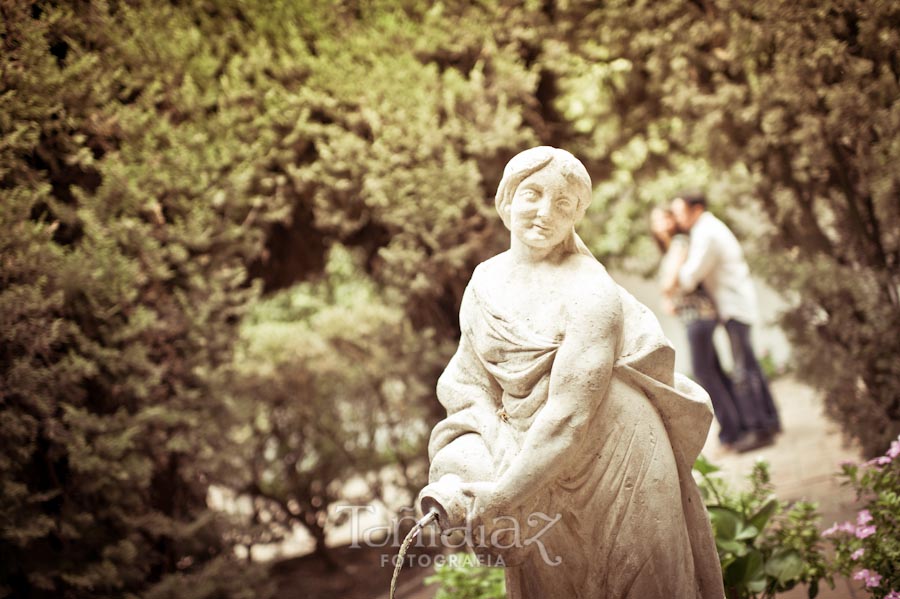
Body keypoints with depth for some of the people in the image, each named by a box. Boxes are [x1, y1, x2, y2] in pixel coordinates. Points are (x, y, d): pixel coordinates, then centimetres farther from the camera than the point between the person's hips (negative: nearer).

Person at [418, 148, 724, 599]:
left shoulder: (590, 291, -18)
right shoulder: (485, 285, 0)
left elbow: (571, 412, -24)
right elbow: (470, 384, 0)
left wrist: (499, 496, -25)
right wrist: (457, 475, -17)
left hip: (615, 467, -5)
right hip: (535, 462, 5)